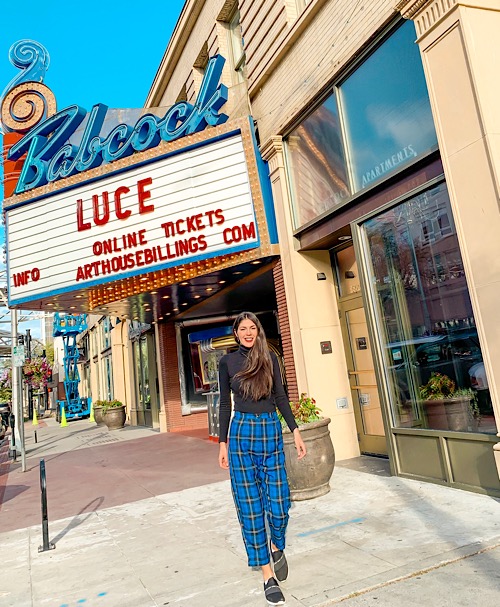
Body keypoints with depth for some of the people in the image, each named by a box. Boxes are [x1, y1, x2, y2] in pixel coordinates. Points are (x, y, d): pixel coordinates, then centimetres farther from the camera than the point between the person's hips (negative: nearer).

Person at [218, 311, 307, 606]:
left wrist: (295, 431, -1)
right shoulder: (227, 362, 4)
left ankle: (277, 546, 35)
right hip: (241, 434, 0)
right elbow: (225, 404, 7)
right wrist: (223, 443, 6)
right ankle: (268, 575, 19)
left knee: (279, 501, 1)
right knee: (250, 506, 4)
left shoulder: (270, 357, 4)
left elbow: (280, 396, 6)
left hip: (271, 432, 1)